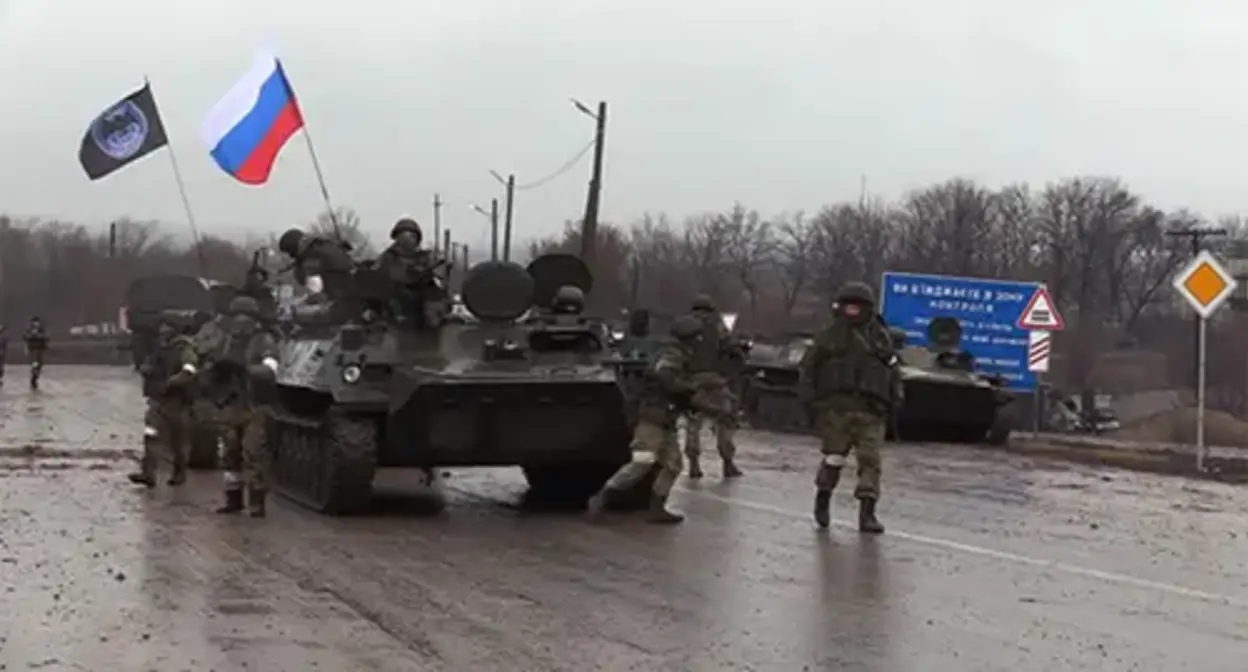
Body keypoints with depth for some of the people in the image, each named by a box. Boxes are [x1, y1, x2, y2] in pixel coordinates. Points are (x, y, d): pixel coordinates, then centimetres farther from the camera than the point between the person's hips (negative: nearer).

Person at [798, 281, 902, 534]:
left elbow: (893, 370, 17)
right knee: (834, 457, 0)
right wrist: (810, 397, 0)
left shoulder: (879, 335, 11)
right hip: (836, 406, -1)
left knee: (870, 460, -5)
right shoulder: (830, 334, 7)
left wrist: (895, 399, 6)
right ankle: (822, 501, 23)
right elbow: (808, 366, 10)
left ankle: (867, 513, -3)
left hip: (870, 410, 1)